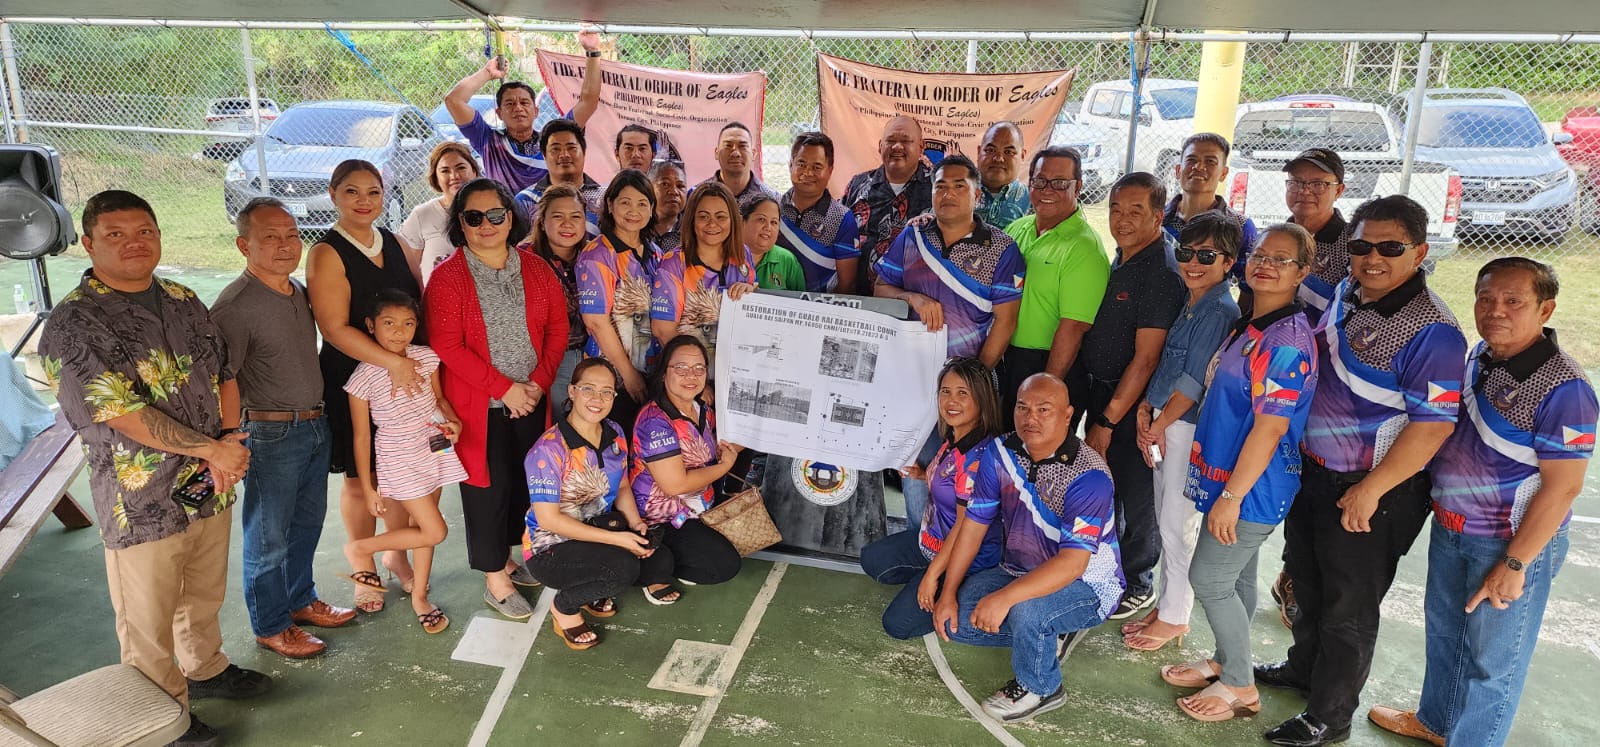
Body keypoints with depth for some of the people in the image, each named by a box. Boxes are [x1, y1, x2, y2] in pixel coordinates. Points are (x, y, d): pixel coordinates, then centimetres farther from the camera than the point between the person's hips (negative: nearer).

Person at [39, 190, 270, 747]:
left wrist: (229, 441, -7)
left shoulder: (183, 301, 6)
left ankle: (205, 670, 47)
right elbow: (122, 415, -22)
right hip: (144, 503, -6)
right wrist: (211, 448, -17)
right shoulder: (73, 323, -16)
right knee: (149, 623, 12)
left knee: (205, 596, 25)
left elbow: (224, 373, 9)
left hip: (212, 487, 6)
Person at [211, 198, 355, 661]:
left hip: (315, 426, 8)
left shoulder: (299, 291, 7)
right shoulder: (236, 306, -19)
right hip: (271, 435, -8)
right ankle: (270, 626, 24)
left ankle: (300, 601, 40)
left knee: (307, 523, 21)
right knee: (269, 536, 7)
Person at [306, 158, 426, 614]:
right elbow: (335, 328, -17)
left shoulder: (395, 244, 8)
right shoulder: (327, 254, -10)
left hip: (409, 375, 5)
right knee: (360, 478, 7)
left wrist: (424, 356, -3)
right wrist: (392, 362, -23)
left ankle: (396, 555, 32)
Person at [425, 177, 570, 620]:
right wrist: (505, 388, -16)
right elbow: (447, 347, -14)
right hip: (478, 405, -4)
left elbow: (557, 328, 4)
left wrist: (539, 381, -9)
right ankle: (495, 580, 19)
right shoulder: (448, 277, -8)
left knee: (524, 481, 13)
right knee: (487, 487, 4)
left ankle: (506, 557, 35)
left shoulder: (536, 269, 4)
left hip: (531, 400, 4)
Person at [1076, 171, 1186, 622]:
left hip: (1132, 401, -8)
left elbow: (1145, 359, -22)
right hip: (1102, 389, 8)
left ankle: (1137, 583, 25)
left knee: (1134, 493, 6)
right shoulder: (1123, 255, 7)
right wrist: (1098, 412, 12)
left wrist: (1108, 421, -19)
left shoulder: (1162, 272, -21)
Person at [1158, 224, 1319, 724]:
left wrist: (1231, 496, -21)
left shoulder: (1287, 341, -22)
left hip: (1252, 487, -8)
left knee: (1208, 579, 0)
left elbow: (1270, 428, -24)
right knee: (1237, 578, 19)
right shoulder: (1249, 326, 7)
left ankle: (1240, 687, 16)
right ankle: (1226, 663, 35)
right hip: (1230, 477, 8)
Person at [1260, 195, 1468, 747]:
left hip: (1370, 493, -8)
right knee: (1308, 581, 25)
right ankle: (1304, 666, 49)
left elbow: (1433, 425, -24)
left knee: (1347, 608, 9)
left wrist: (1370, 491, -21)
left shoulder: (1431, 330, -23)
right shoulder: (1346, 295, 1)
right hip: (1313, 471, 8)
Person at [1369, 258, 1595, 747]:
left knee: (1490, 655, 10)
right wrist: (1434, 496, 9)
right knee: (1443, 631, 24)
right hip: (1450, 526, 8)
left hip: (1512, 541, -8)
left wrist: (1514, 564, -18)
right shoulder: (1481, 356, -2)